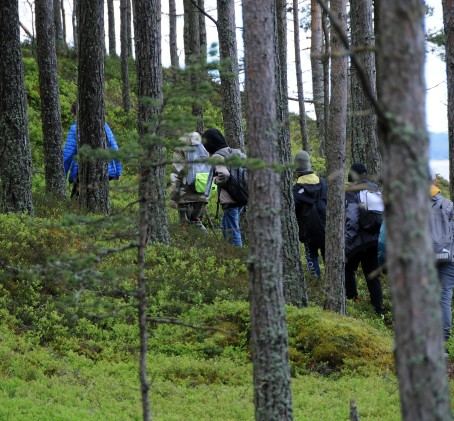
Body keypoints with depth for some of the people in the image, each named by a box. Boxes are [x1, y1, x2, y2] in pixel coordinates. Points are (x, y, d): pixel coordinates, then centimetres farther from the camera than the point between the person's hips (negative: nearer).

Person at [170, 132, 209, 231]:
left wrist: (173, 197, -9)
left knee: (186, 224, -2)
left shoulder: (180, 152, -4)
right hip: (202, 196, 5)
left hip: (186, 197, -5)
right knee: (197, 221, 16)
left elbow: (175, 175, -9)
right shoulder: (204, 151, 15)